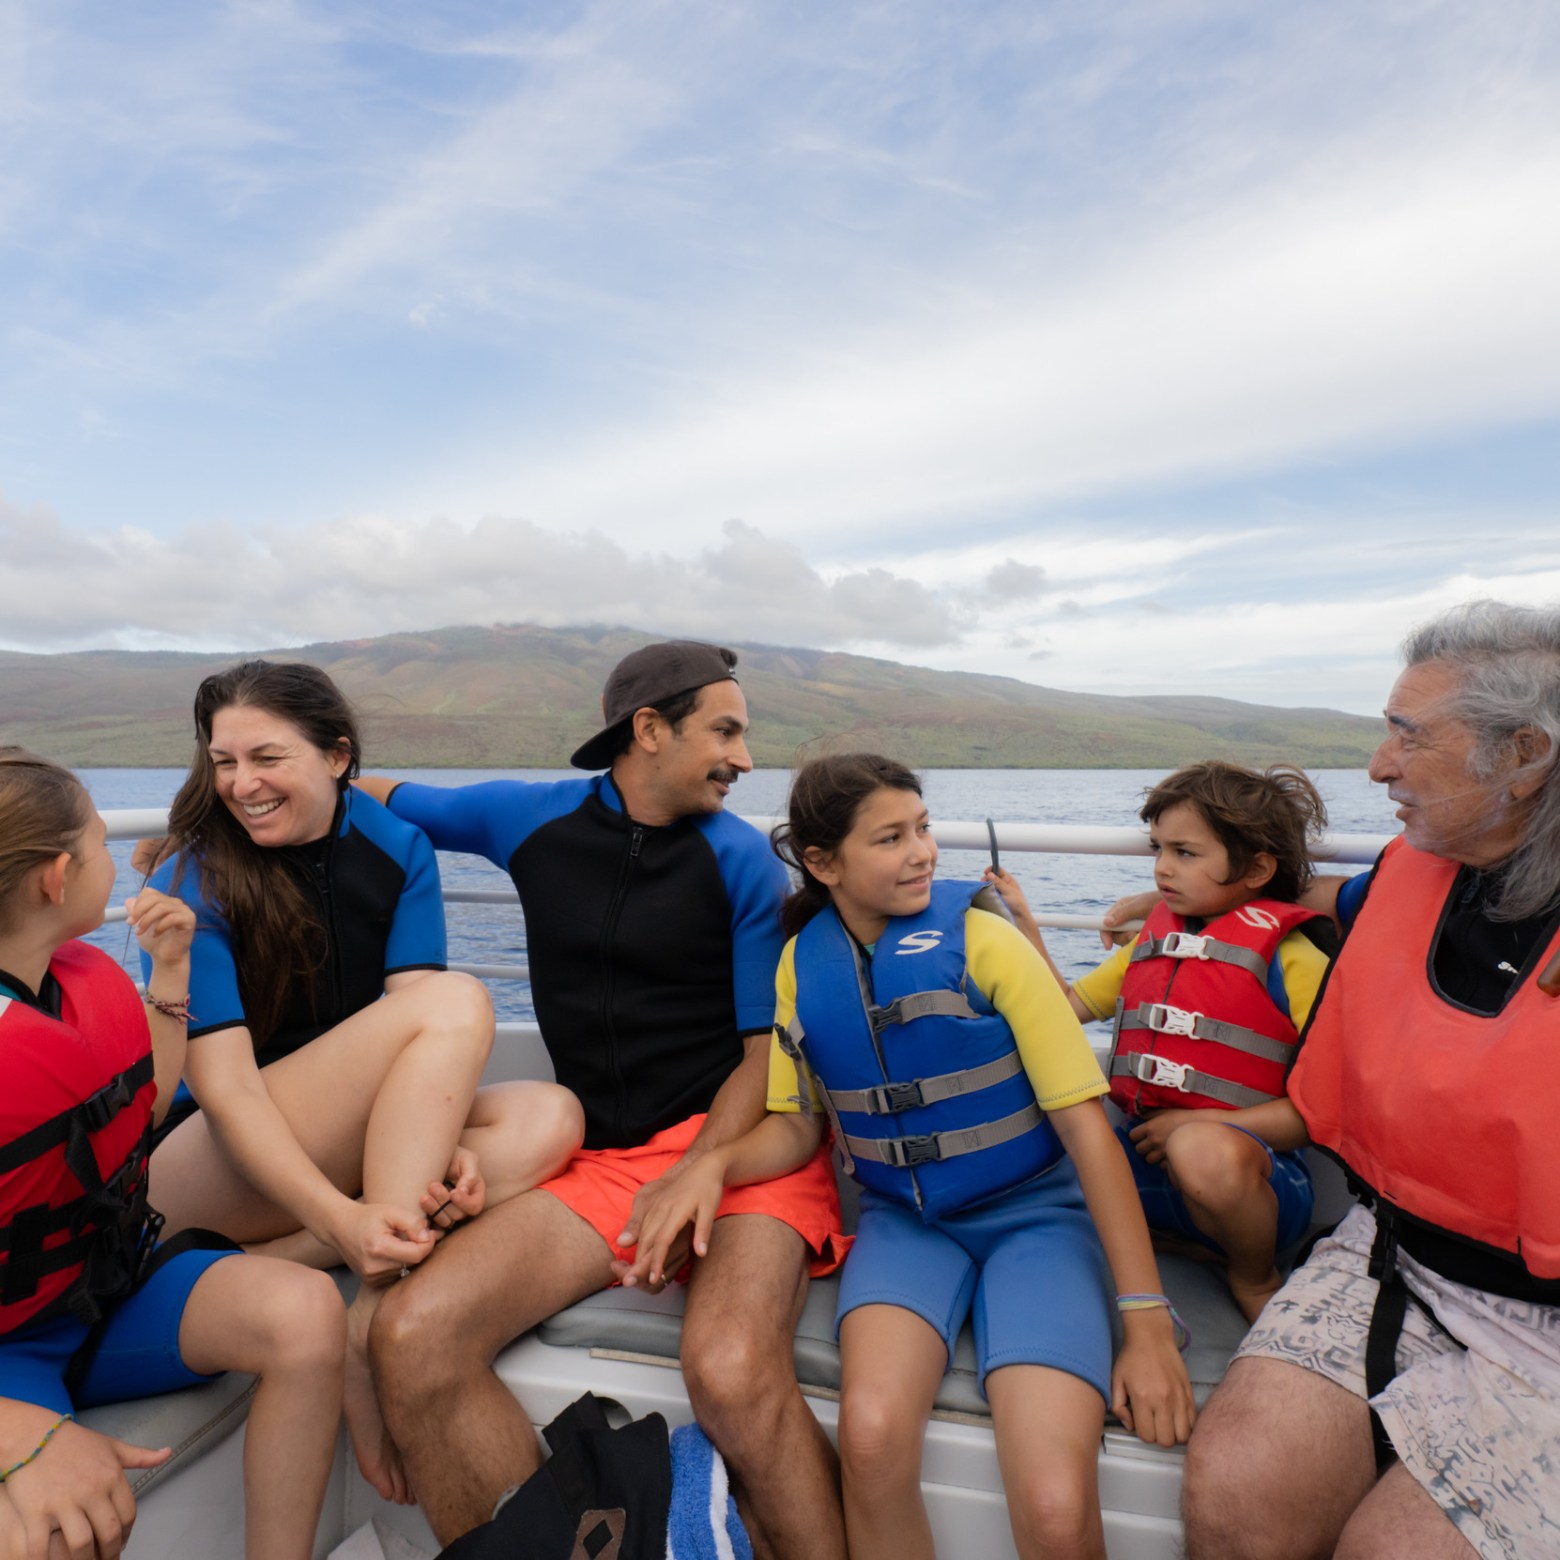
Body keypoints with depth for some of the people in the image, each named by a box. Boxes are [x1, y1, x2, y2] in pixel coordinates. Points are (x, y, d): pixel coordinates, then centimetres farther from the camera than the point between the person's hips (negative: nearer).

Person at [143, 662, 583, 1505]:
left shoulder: (398, 850, -3)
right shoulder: (191, 888, -12)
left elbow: (418, 1046, -9)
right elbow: (226, 1089, -20)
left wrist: (444, 1145, -29)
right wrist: (340, 1218, -34)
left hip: (354, 1146, 5)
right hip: (215, 1175, -4)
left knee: (548, 1118, -22)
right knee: (457, 999, -27)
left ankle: (284, 1261, -24)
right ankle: (371, 1314, -26)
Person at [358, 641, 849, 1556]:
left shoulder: (743, 858, 1)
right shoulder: (531, 819, 7)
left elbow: (769, 1052, 0)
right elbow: (371, 798, 21)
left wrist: (690, 1180, -14)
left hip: (737, 1146, -3)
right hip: (599, 1161, 3)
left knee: (733, 1376, -30)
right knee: (412, 1336, -17)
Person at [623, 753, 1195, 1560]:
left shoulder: (981, 941, -11)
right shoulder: (802, 963, -1)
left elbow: (1086, 1126, -9)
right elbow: (797, 1126, 9)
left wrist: (1147, 1323, -11)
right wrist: (714, 1165, -13)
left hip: (1032, 1213, -2)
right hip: (902, 1219, 2)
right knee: (872, 1437, -28)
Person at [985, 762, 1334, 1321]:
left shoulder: (1291, 959, -3)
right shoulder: (1152, 941, 16)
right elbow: (1068, 1006, 21)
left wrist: (1203, 1124, -17)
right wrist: (1023, 923, 13)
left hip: (1253, 1169, -5)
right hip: (1143, 1153, 6)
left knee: (1204, 1150, -39)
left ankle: (1254, 1279, -6)